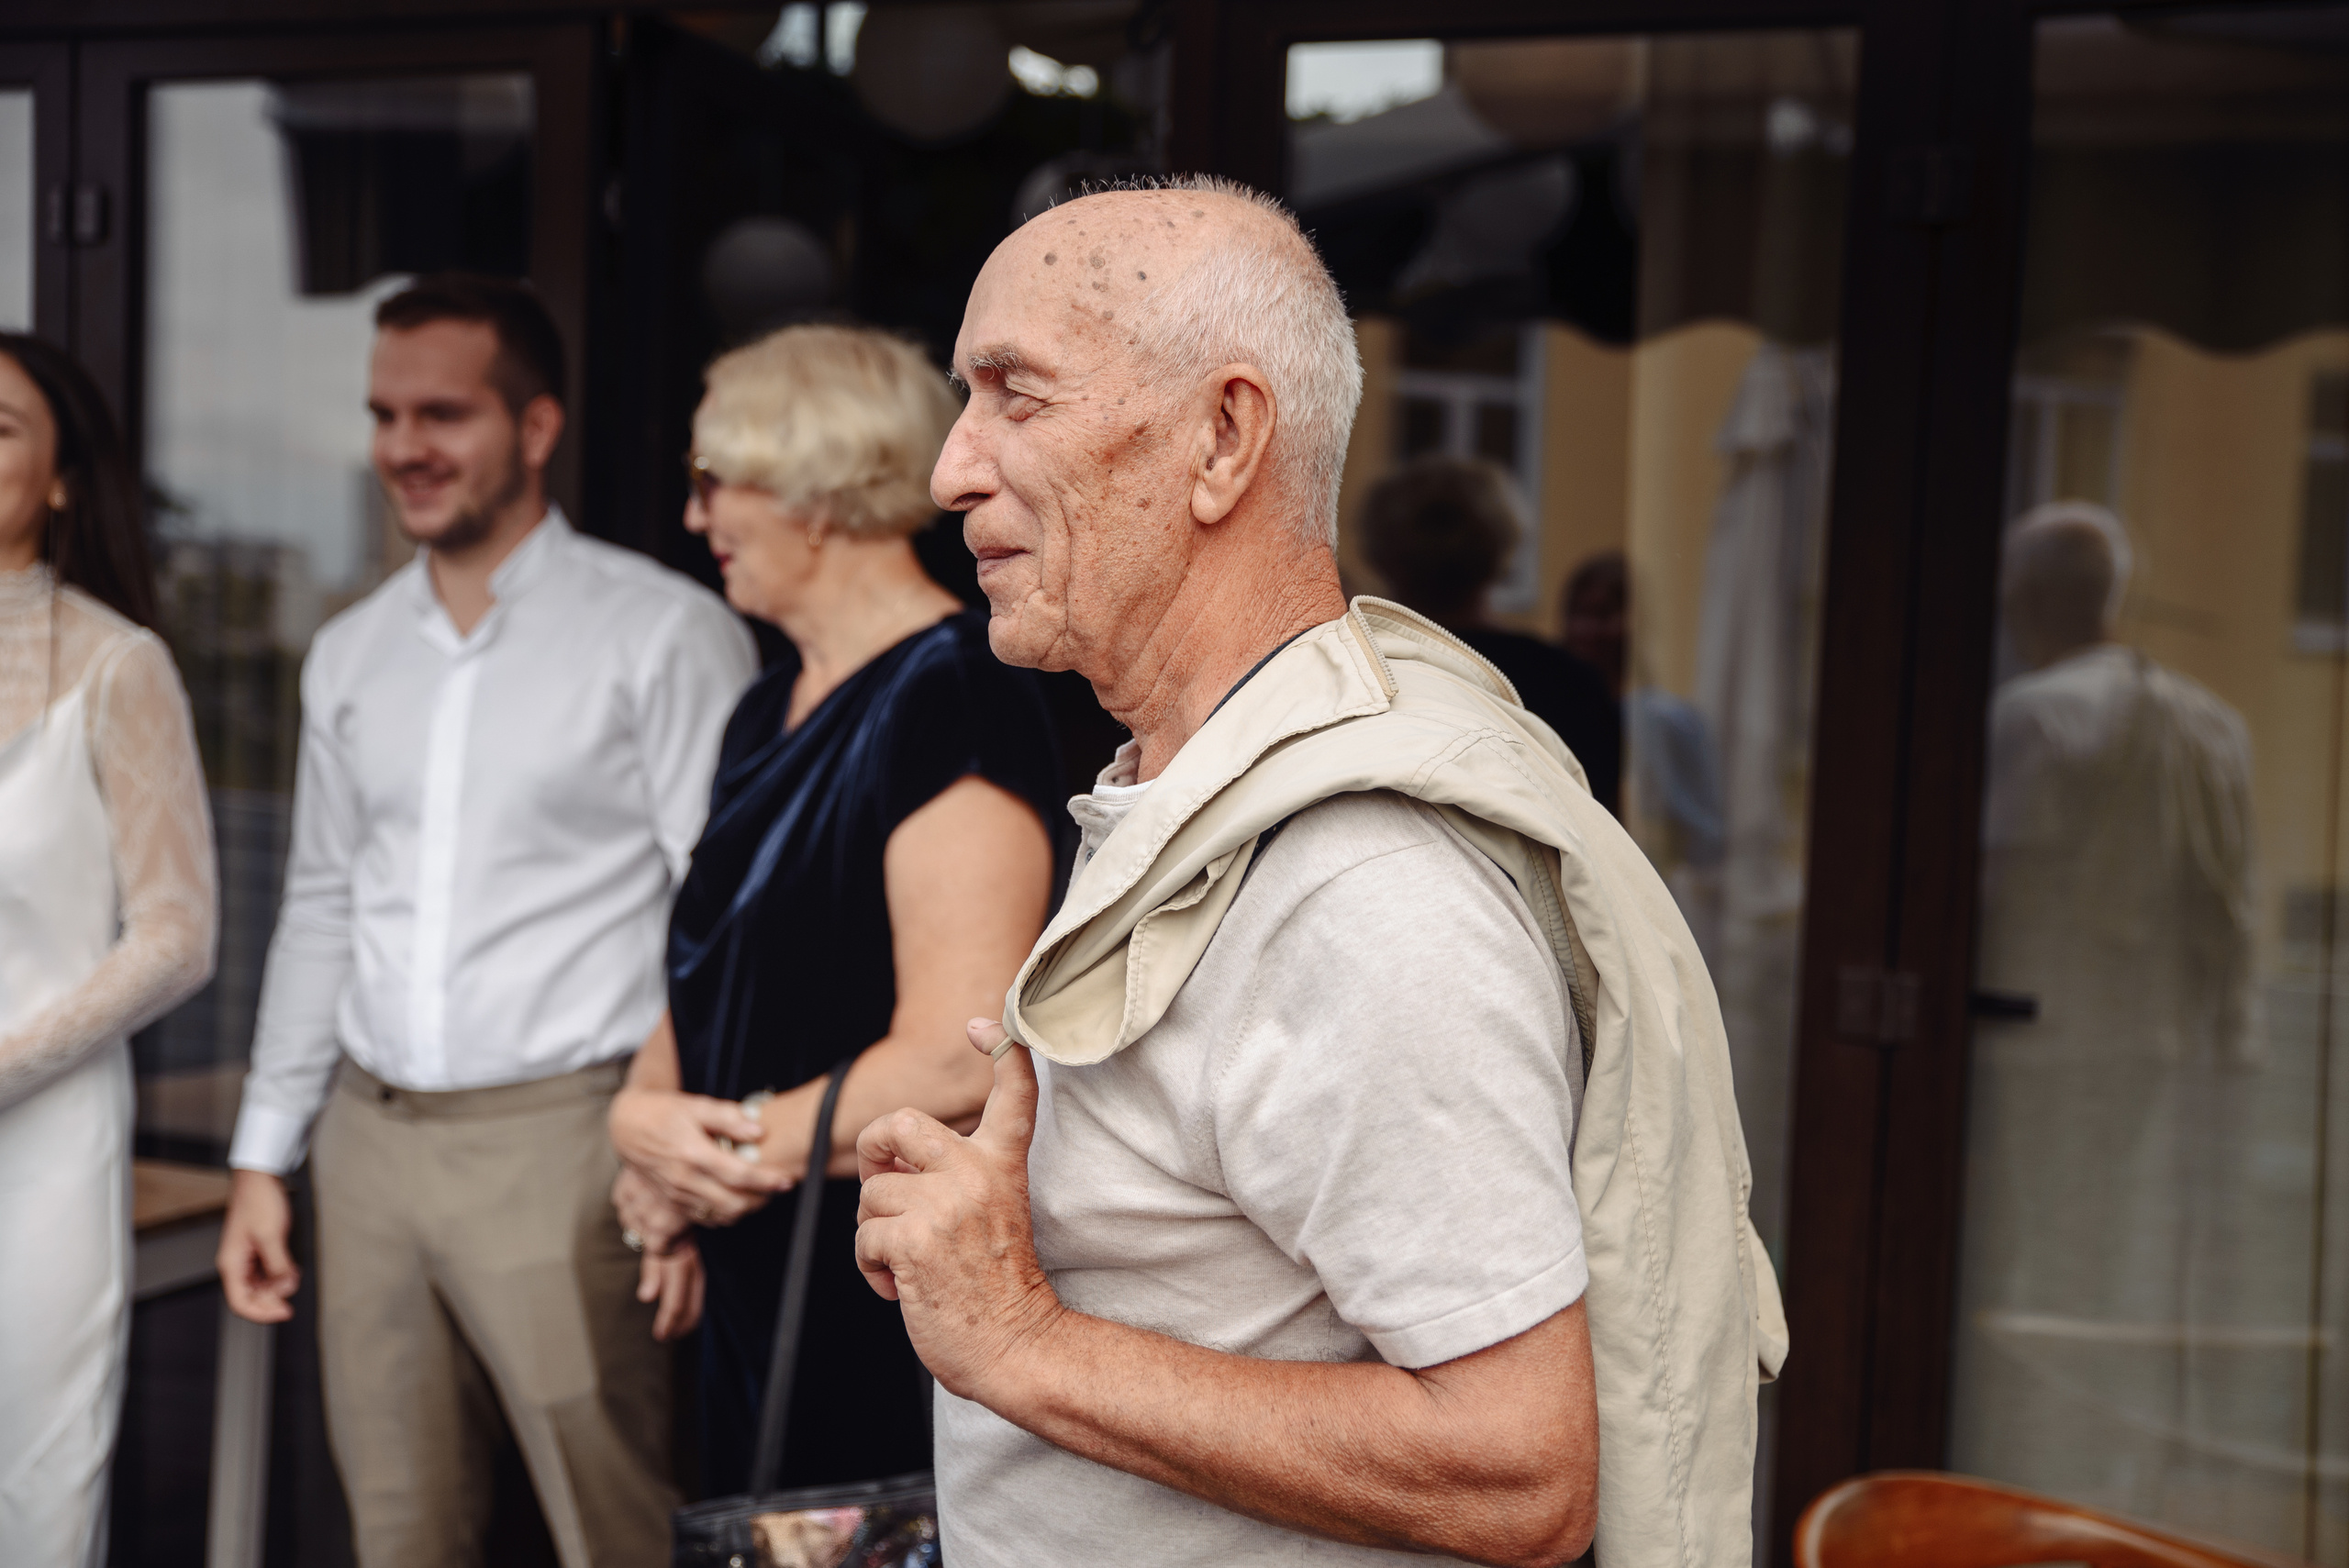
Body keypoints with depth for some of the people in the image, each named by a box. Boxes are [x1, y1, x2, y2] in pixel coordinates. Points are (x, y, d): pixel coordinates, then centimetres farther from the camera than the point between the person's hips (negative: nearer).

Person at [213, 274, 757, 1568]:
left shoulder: (662, 632, -6)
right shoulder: (350, 653, 13)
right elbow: (320, 910, 19)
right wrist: (263, 1158, 16)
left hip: (558, 1141, -6)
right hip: (369, 1139, 6)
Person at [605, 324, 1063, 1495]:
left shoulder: (951, 705, -17)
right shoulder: (773, 712, 12)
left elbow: (959, 1060, -25)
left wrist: (736, 1148, -13)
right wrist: (644, 1110, -4)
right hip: (761, 1285, 9)